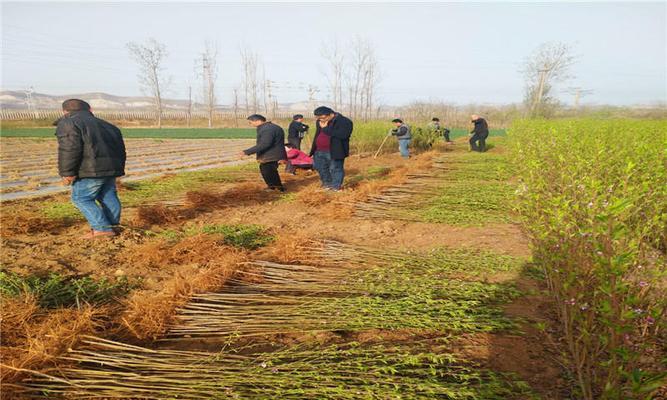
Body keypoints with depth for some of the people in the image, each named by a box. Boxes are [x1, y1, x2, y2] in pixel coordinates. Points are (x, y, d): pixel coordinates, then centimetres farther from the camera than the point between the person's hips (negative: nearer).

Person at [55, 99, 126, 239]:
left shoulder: (67, 123, -1)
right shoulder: (105, 125, 23)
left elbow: (69, 149, -15)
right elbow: (120, 149, 22)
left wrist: (67, 172, -13)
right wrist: (117, 169, 26)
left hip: (91, 170, -7)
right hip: (111, 168, 8)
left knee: (81, 198, 0)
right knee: (108, 197, 15)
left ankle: (102, 228, -6)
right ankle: (112, 224, 20)